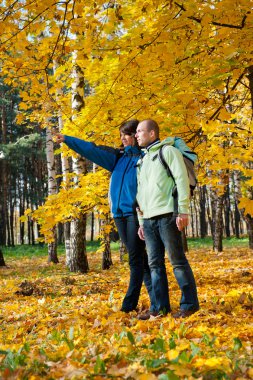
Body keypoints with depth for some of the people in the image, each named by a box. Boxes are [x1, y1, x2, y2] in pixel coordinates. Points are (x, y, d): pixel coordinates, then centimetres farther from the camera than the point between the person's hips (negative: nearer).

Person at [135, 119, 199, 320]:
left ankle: (189, 304, 3)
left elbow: (182, 180, -8)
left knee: (178, 260, -4)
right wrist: (141, 221, 17)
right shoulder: (142, 160, 23)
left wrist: (183, 210, -16)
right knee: (155, 263, 5)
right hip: (149, 219, 7)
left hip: (167, 215, -7)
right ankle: (161, 307, 10)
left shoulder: (168, 151, 2)